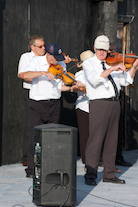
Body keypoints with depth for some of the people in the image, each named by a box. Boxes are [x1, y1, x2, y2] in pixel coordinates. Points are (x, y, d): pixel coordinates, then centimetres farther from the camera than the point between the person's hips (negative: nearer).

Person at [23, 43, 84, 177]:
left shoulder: (61, 65, 8)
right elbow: (26, 75, -22)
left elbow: (60, 86, 9)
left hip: (54, 104, 4)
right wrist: (44, 72, -33)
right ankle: (31, 169, -3)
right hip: (38, 104, -4)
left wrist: (71, 88, -9)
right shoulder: (37, 62, -4)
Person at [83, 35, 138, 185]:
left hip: (114, 104, 6)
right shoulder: (88, 63, 1)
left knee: (112, 140, 8)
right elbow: (94, 79, -19)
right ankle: (90, 175, -7)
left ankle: (109, 174, 15)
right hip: (98, 104, -6)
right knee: (95, 139, -10)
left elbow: (125, 81, 12)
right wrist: (111, 69, -25)